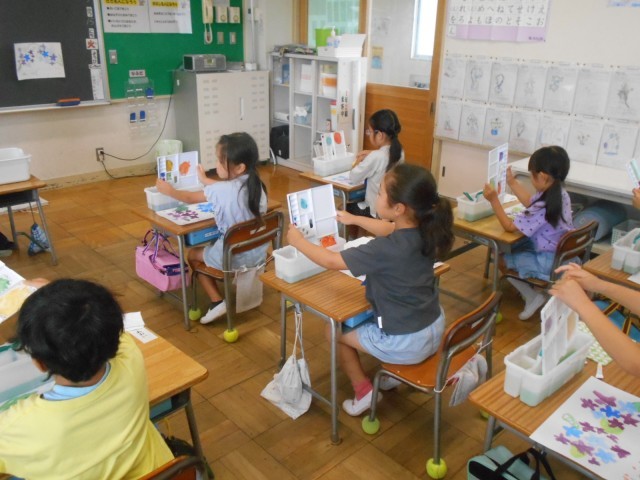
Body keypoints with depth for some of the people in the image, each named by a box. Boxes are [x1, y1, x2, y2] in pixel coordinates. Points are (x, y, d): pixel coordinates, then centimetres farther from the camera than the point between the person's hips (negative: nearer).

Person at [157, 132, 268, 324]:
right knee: (210, 245, 32)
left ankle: (217, 302, 10)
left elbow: (190, 198, -2)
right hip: (258, 253, 7)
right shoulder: (256, 184, -3)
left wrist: (169, 190, 16)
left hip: (234, 258, -7)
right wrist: (205, 180, 33)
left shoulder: (220, 190, -21)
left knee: (193, 254, 19)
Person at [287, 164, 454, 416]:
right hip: (435, 329, 8)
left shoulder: (385, 250, -30)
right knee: (368, 314, 32)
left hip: (408, 343, -7)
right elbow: (391, 229, 16)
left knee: (335, 330, 13)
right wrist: (354, 219, 24)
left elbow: (330, 261, -19)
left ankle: (363, 391, 21)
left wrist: (298, 240, -4)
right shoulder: (423, 231, -8)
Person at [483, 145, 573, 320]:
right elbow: (530, 202, 17)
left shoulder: (543, 207, -32)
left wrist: (494, 200, -22)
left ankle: (532, 297, 11)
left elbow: (509, 226, -22)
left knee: (502, 259, 6)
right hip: (561, 253, 9)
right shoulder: (559, 193, -4)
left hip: (549, 262, -9)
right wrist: (512, 182, 21)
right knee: (509, 248, 21)